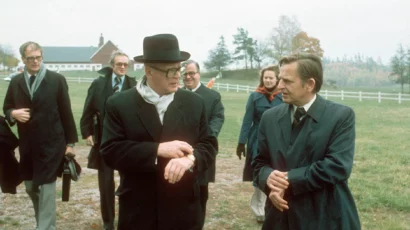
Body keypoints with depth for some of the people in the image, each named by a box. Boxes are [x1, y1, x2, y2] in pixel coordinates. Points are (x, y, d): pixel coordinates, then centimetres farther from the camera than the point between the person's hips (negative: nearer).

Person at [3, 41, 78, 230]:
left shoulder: (57, 80, -4)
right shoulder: (15, 82, 6)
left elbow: (66, 112, -3)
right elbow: (6, 109, 14)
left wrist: (70, 142, -4)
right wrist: (13, 114, -11)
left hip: (51, 144, -4)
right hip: (27, 145, 5)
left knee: (46, 188, -3)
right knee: (31, 187, 16)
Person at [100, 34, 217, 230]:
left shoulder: (194, 103, 4)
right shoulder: (119, 104, -4)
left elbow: (208, 145, 2)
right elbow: (110, 152, -12)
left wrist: (190, 159, -20)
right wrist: (158, 149, -21)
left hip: (183, 210, 2)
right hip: (138, 211, -2)